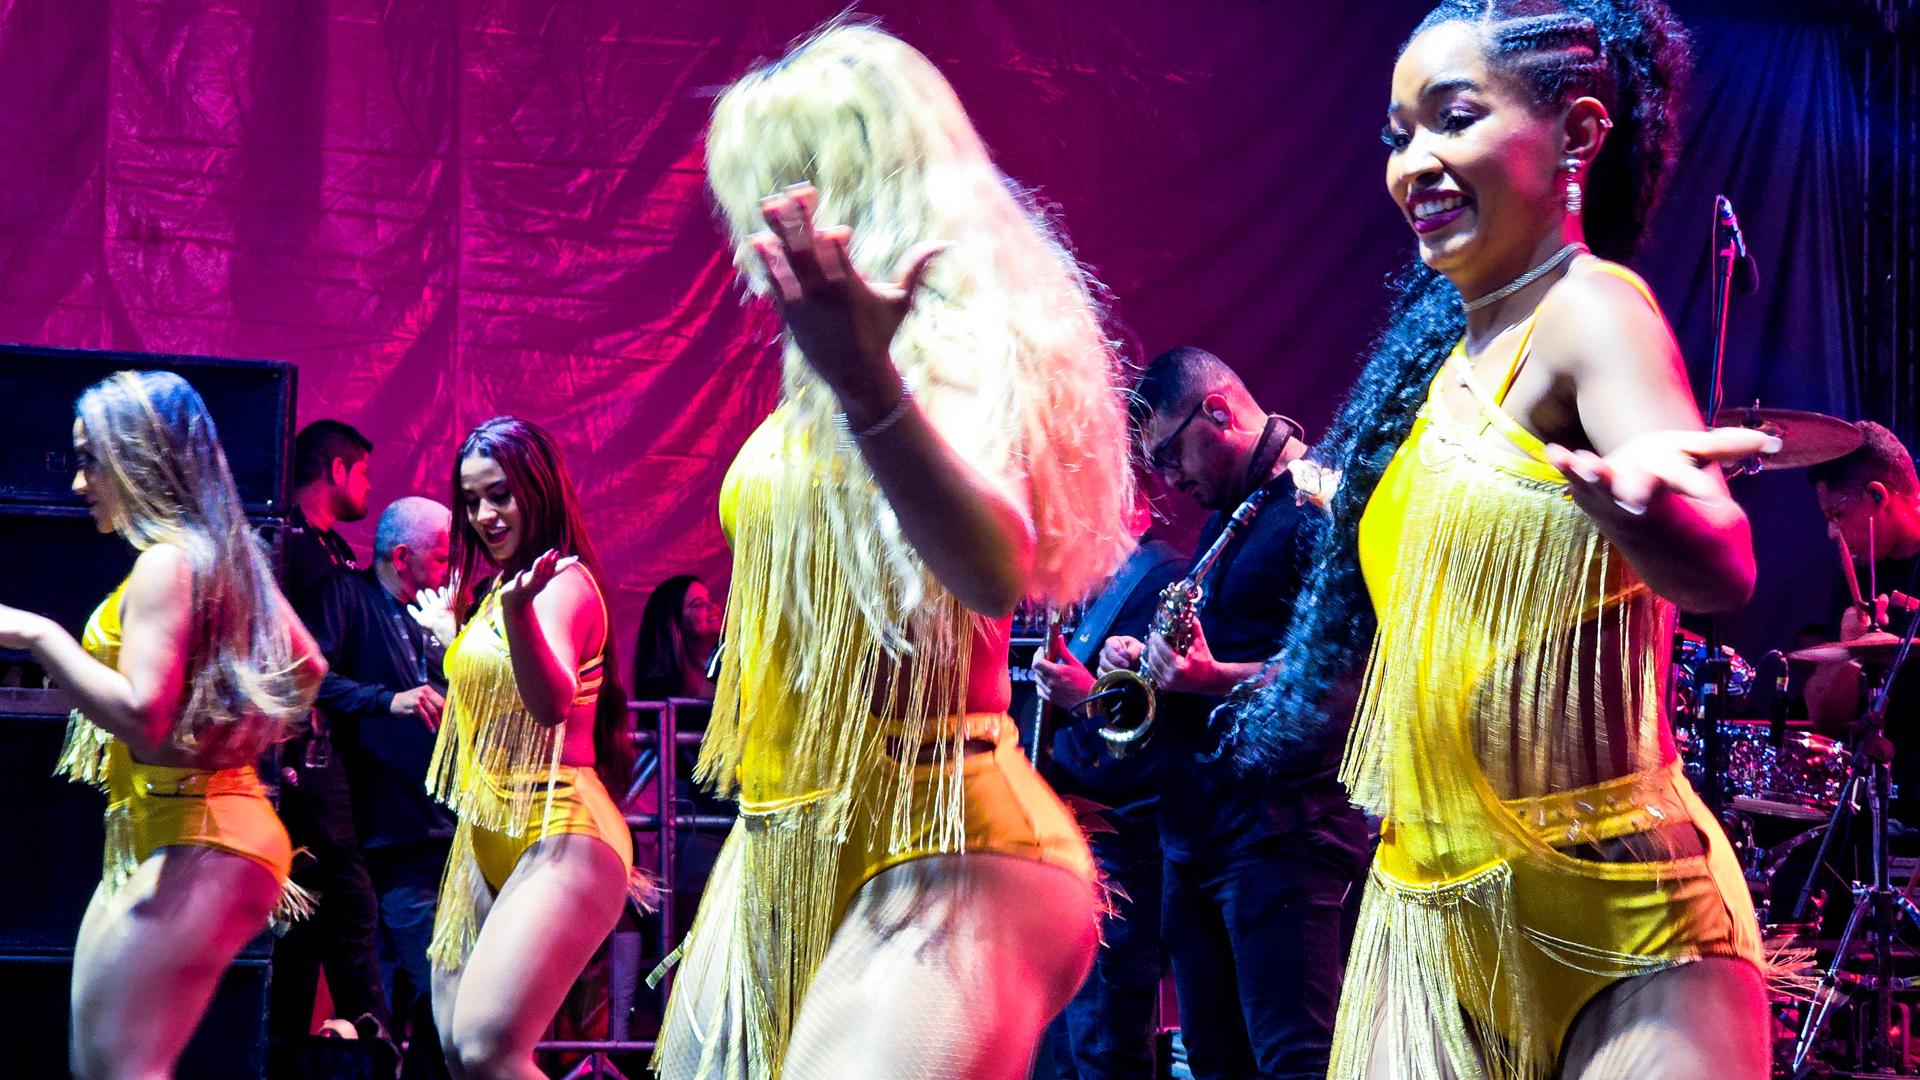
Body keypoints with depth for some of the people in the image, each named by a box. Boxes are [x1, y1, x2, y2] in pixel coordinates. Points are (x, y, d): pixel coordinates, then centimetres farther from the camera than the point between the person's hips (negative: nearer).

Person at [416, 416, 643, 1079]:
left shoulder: (565, 580, -11)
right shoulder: (488, 589, 16)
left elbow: (551, 702, -29)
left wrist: (517, 611, -45)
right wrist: (449, 629, 40)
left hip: (558, 836, -10)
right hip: (487, 838, 10)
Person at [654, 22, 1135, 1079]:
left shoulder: (958, 342, -13)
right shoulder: (812, 391, 12)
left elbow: (994, 571, -34)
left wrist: (869, 384, -49)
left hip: (938, 857, -9)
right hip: (783, 857, 9)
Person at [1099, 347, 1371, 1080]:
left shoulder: (1320, 507, -9)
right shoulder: (1224, 519, 21)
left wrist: (1214, 679, -30)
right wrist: (1141, 661, 9)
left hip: (1286, 821, -10)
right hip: (1197, 827, 10)